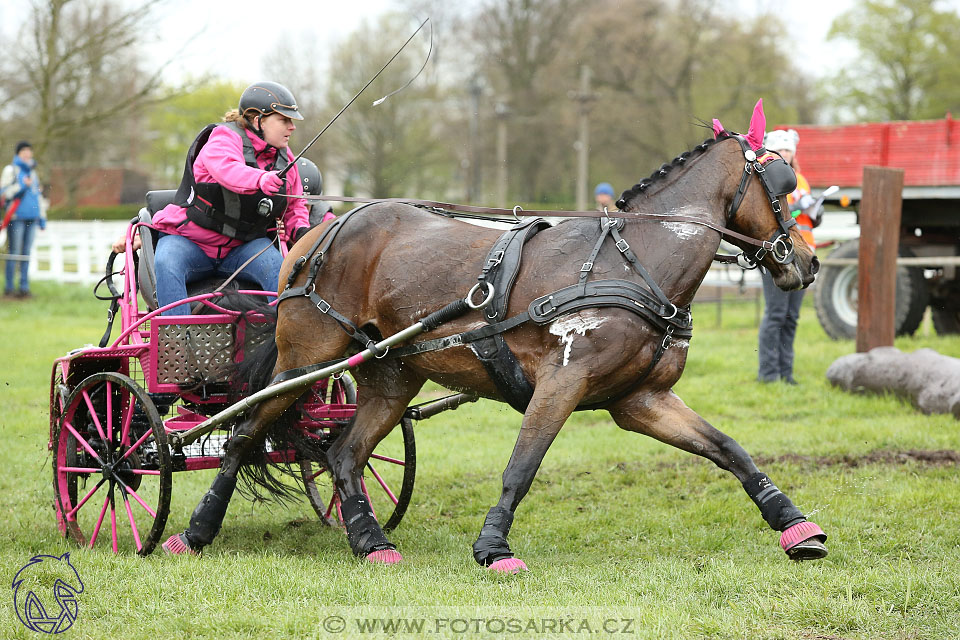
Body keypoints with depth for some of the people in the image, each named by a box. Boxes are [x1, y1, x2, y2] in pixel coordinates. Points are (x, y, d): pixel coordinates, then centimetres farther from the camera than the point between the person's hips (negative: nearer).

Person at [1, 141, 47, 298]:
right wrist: (22, 186, -16)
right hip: (17, 216, -6)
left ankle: (24, 287, 8)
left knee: (26, 253, 5)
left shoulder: (32, 171, 19)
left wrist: (42, 217, 22)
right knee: (14, 252, -6)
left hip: (32, 217, 6)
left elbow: (38, 195, 24)